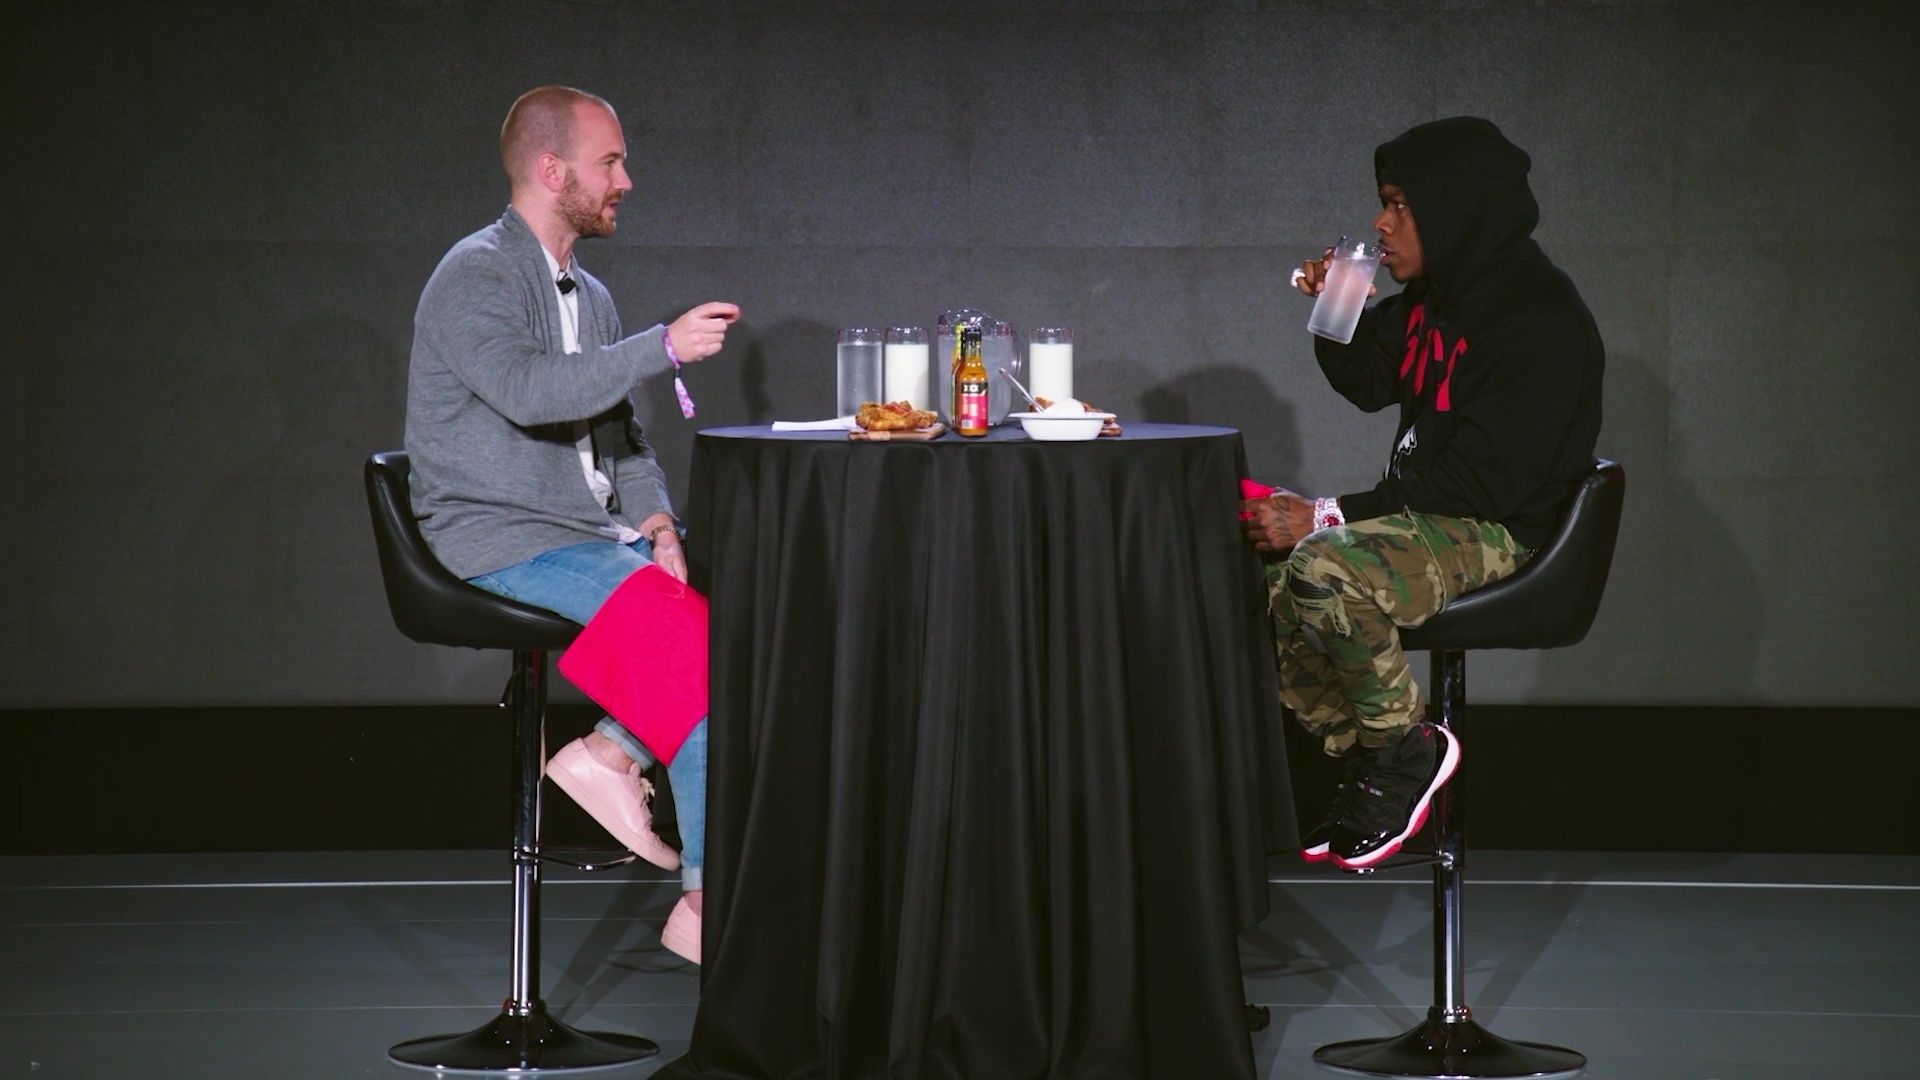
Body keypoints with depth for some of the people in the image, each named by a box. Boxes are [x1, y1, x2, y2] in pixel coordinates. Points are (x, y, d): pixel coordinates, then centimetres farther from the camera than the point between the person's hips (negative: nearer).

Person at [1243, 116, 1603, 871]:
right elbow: (1369, 385, 24)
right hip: (1426, 511, 10)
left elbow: (1484, 481, -24)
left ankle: (1407, 750, -11)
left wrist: (1328, 518, -25)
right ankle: (1362, 759, 5)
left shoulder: (1540, 322, -20)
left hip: (1505, 532, -10)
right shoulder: (1434, 293, 8)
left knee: (1324, 573, -32)